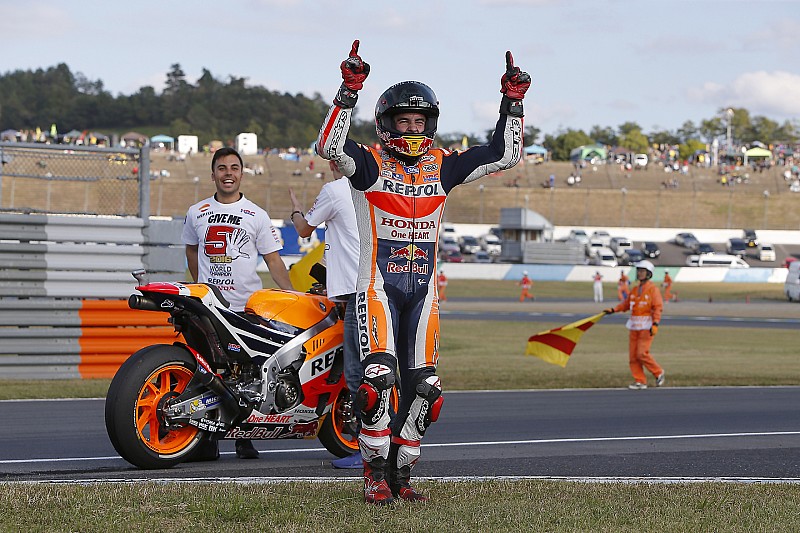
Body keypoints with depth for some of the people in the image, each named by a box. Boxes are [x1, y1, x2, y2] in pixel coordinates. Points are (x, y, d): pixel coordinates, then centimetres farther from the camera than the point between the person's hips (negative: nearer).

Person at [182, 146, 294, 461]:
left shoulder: (257, 216, 8)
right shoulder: (197, 213, 13)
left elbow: (273, 259, 7)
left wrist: (291, 293, -6)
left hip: (249, 307, -1)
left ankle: (244, 437, 5)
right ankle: (206, 439, -3)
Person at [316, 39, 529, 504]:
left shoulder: (442, 167, 10)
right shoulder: (370, 163, -2)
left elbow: (504, 155, 11)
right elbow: (329, 145, -21)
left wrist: (513, 103, 0)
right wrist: (350, 92, -30)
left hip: (423, 291, 5)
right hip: (378, 286, -5)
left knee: (423, 388, 1)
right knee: (379, 377, -20)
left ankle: (401, 474, 13)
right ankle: (375, 474, -9)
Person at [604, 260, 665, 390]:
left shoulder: (653, 289, -6)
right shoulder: (635, 290, 13)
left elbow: (658, 307, -12)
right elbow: (626, 304, 18)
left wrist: (655, 324, -21)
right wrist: (613, 310, 5)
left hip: (646, 326, -7)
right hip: (634, 326, 7)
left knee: (642, 353, -14)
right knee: (633, 355, 2)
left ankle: (658, 372, 7)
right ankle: (640, 381, 7)